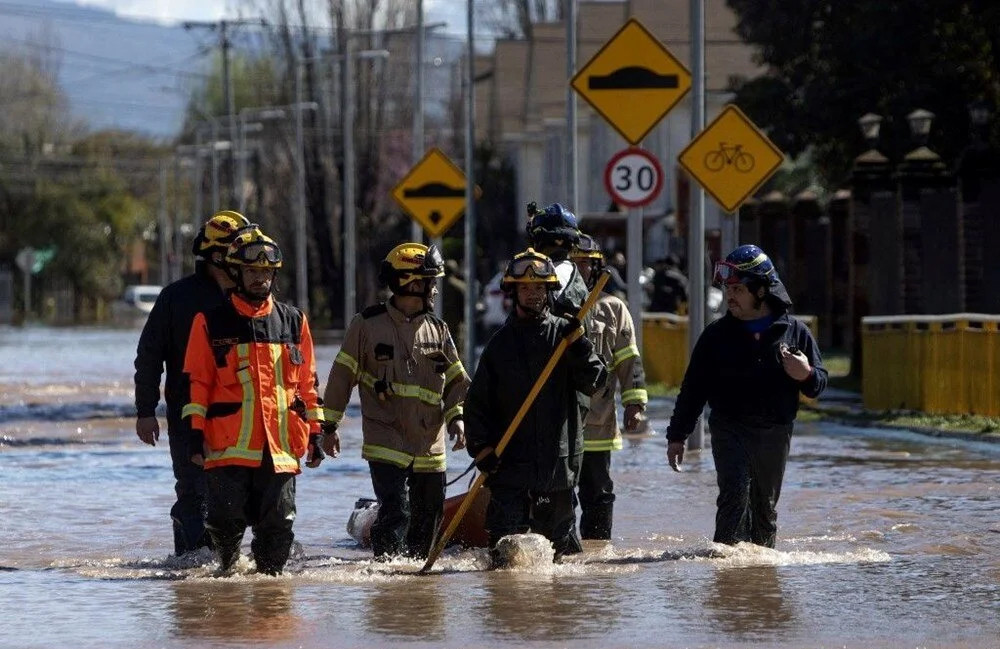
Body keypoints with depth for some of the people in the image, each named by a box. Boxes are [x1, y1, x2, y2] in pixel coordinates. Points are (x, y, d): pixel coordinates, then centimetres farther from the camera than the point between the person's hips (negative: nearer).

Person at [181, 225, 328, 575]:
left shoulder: (293, 322, 13)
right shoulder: (211, 323, 5)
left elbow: (307, 382, 16)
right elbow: (197, 381, 4)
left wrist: (315, 433, 12)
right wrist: (195, 431, -3)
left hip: (280, 446, 2)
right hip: (228, 445, -2)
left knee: (278, 524, -2)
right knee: (227, 521, -4)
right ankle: (227, 571, 20)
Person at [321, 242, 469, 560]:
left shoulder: (438, 330, 10)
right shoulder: (367, 324, -3)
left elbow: (456, 380, 13)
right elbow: (343, 374, 1)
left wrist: (456, 417, -3)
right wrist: (329, 423, 1)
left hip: (429, 443, 5)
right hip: (386, 442, -5)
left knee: (429, 516, 10)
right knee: (394, 511, -16)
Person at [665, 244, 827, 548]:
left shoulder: (795, 332, 4)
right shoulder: (717, 335, 4)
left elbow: (819, 383, 8)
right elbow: (693, 387, 7)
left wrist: (806, 375, -16)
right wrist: (677, 435, 5)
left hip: (775, 434, 1)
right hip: (730, 430, -1)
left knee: (765, 506, 9)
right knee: (735, 495, -18)